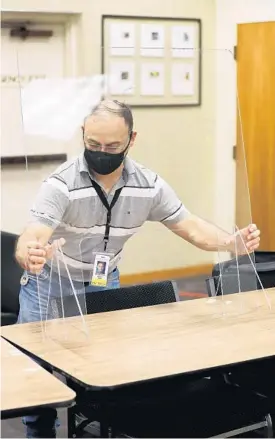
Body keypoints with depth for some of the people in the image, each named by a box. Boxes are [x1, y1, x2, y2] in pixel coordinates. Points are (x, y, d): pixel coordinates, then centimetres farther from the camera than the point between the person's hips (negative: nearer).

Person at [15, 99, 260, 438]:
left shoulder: (149, 185, -13)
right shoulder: (62, 184, -26)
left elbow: (191, 227, -8)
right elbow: (29, 241, -37)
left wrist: (234, 242, -27)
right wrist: (30, 255, -62)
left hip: (104, 284, 3)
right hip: (51, 285, -3)